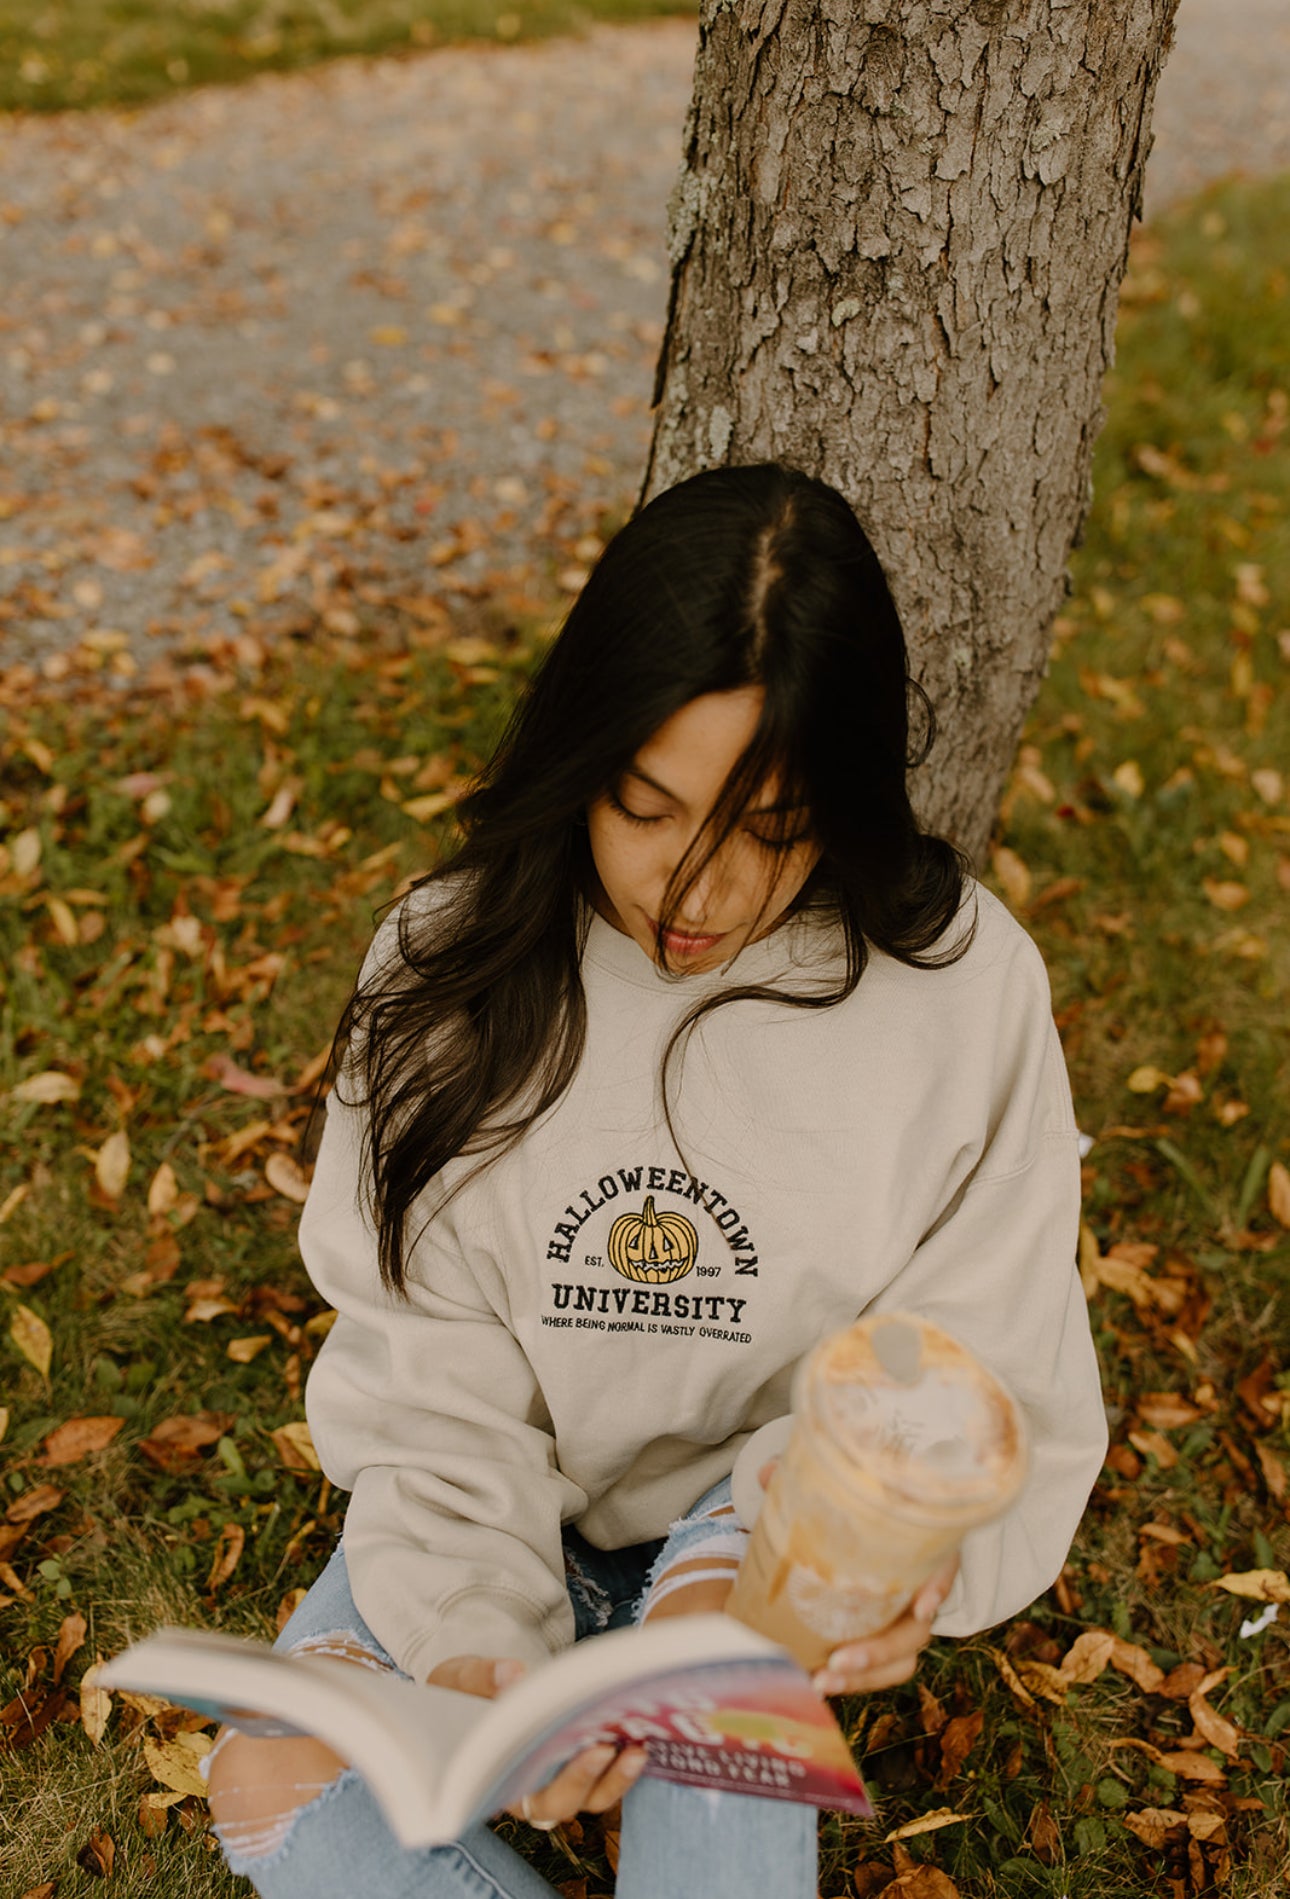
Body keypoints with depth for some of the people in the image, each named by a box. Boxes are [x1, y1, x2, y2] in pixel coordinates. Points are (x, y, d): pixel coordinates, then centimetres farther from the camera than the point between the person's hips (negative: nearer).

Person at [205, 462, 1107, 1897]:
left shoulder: (964, 983, -16)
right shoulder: (451, 964, -13)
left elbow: (996, 1379, -10)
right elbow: (430, 1379, -10)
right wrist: (471, 1638, -26)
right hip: (523, 1506, 2)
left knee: (717, 1610, -34)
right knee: (271, 1780, -19)